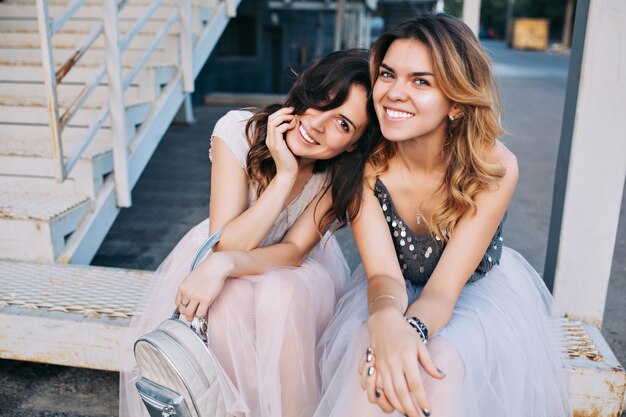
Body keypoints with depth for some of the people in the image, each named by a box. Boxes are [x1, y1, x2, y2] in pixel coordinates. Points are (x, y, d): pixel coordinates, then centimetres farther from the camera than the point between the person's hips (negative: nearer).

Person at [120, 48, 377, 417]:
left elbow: (294, 249, -21)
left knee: (281, 294, -33)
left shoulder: (345, 173, -20)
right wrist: (285, 175, -34)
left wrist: (224, 265, -39)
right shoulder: (238, 131, -23)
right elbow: (225, 245, -25)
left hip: (302, 266, 0)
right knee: (227, 301, -33)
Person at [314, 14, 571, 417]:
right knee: (368, 349, -30)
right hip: (397, 295, 1)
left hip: (481, 295, 0)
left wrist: (411, 327, -51)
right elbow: (383, 273, -24)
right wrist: (386, 320, -48)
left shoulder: (495, 168, -24)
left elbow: (443, 289, -27)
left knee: (441, 360, -31)